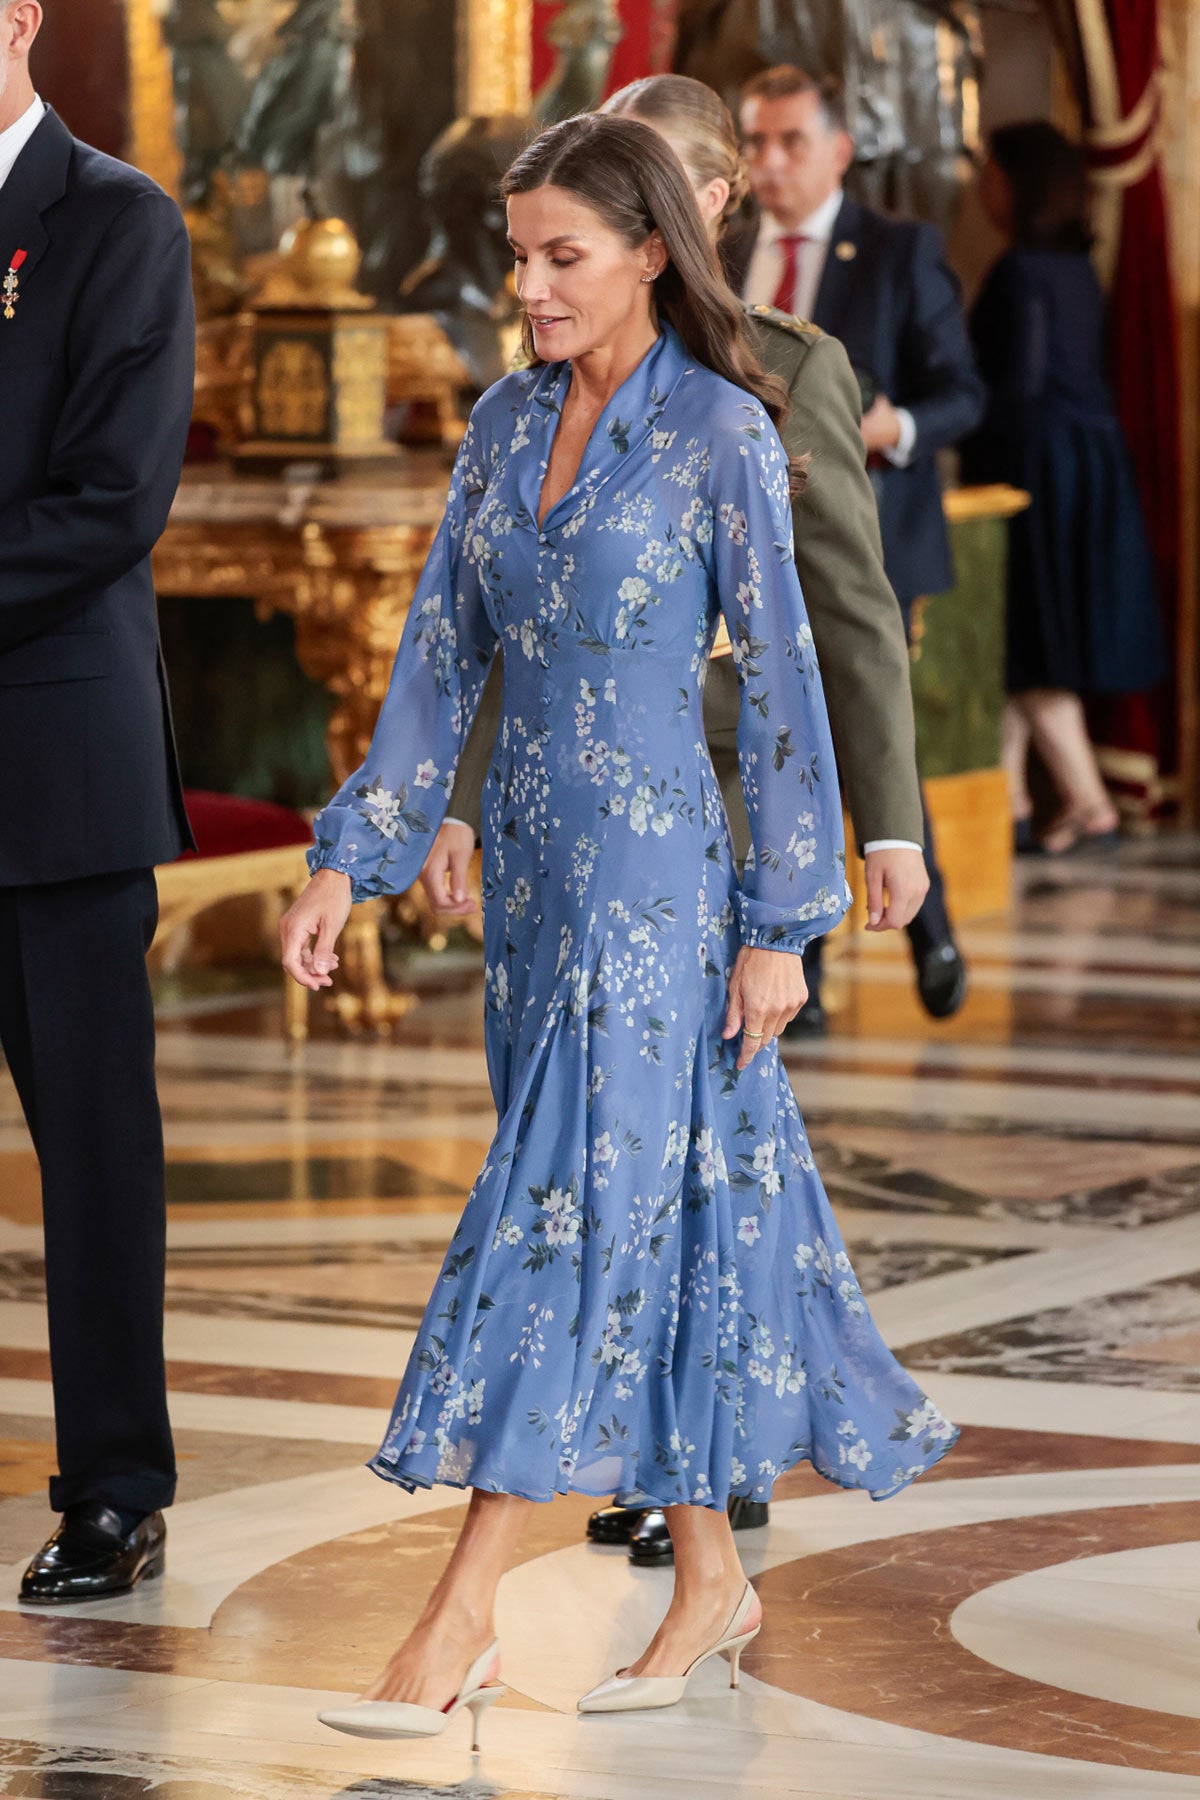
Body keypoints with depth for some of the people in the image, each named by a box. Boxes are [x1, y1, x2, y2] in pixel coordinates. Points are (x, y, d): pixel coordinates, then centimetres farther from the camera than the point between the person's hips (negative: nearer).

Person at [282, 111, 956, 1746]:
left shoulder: (721, 434, -9)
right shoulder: (506, 424, 9)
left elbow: (781, 682, -8)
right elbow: (441, 657, 11)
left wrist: (781, 921, -9)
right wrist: (352, 860, 6)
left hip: (654, 871, -6)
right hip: (532, 864, 6)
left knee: (570, 1204, -8)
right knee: (663, 1206, 11)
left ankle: (466, 1615, -8)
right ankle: (711, 1574, 20)